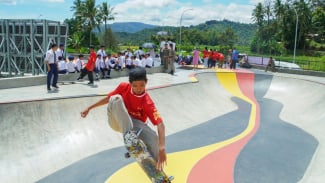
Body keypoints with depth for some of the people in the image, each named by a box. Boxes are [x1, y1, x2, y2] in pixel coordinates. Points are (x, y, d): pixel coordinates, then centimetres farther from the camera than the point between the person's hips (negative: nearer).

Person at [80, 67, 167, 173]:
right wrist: (89, 108, 6)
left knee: (153, 137, -29)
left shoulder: (147, 102, -25)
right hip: (117, 121, 1)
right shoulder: (123, 87, -16)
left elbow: (160, 124, -35)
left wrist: (162, 148, -48)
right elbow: (108, 98, 2)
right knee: (116, 98, -31)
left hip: (135, 124, -1)